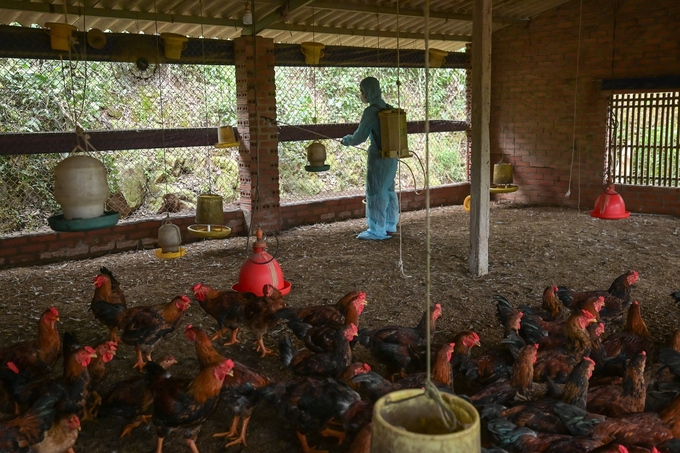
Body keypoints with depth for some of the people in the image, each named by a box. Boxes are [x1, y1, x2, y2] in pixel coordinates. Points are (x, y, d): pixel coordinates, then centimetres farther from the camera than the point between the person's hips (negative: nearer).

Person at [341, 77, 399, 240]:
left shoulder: (371, 111, -16)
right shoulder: (388, 109, 7)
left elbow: (359, 137, -13)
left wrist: (347, 140, 6)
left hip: (378, 157, -8)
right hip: (392, 156, 8)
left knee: (376, 192, 1)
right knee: (388, 190, 16)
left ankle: (377, 231, 7)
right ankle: (390, 226, 25)